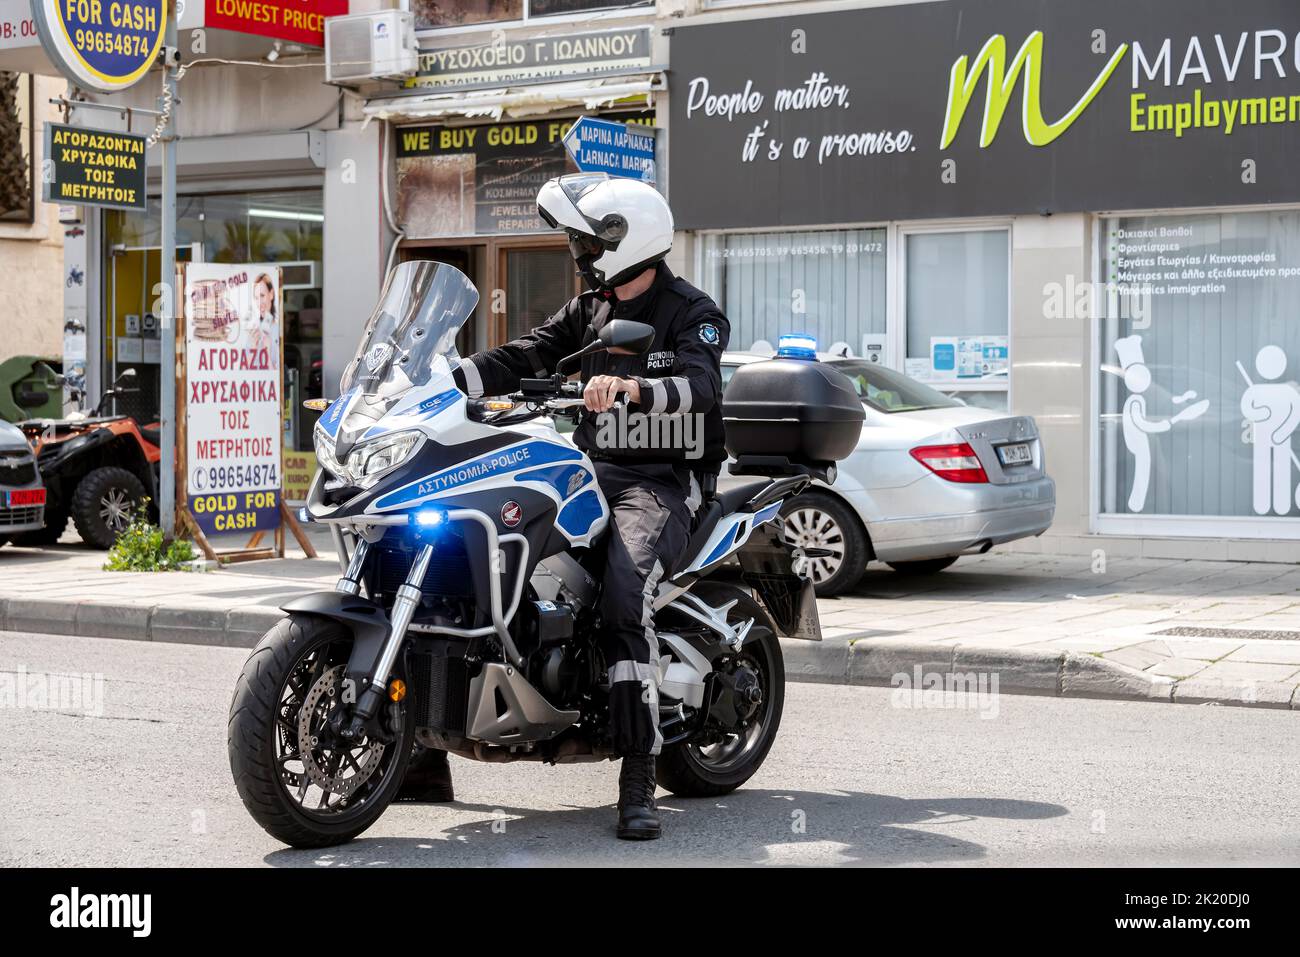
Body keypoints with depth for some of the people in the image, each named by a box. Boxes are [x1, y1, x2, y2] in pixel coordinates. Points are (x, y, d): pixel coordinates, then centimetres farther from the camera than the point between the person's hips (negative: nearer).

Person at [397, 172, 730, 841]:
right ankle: (428, 750, -2)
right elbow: (523, 357, 7)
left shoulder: (693, 315, -3)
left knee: (624, 596, -35)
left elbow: (699, 384, -23)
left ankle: (638, 781, -29)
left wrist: (631, 388, -43)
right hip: (592, 470, 7)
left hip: (662, 482, -7)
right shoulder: (588, 311, 18)